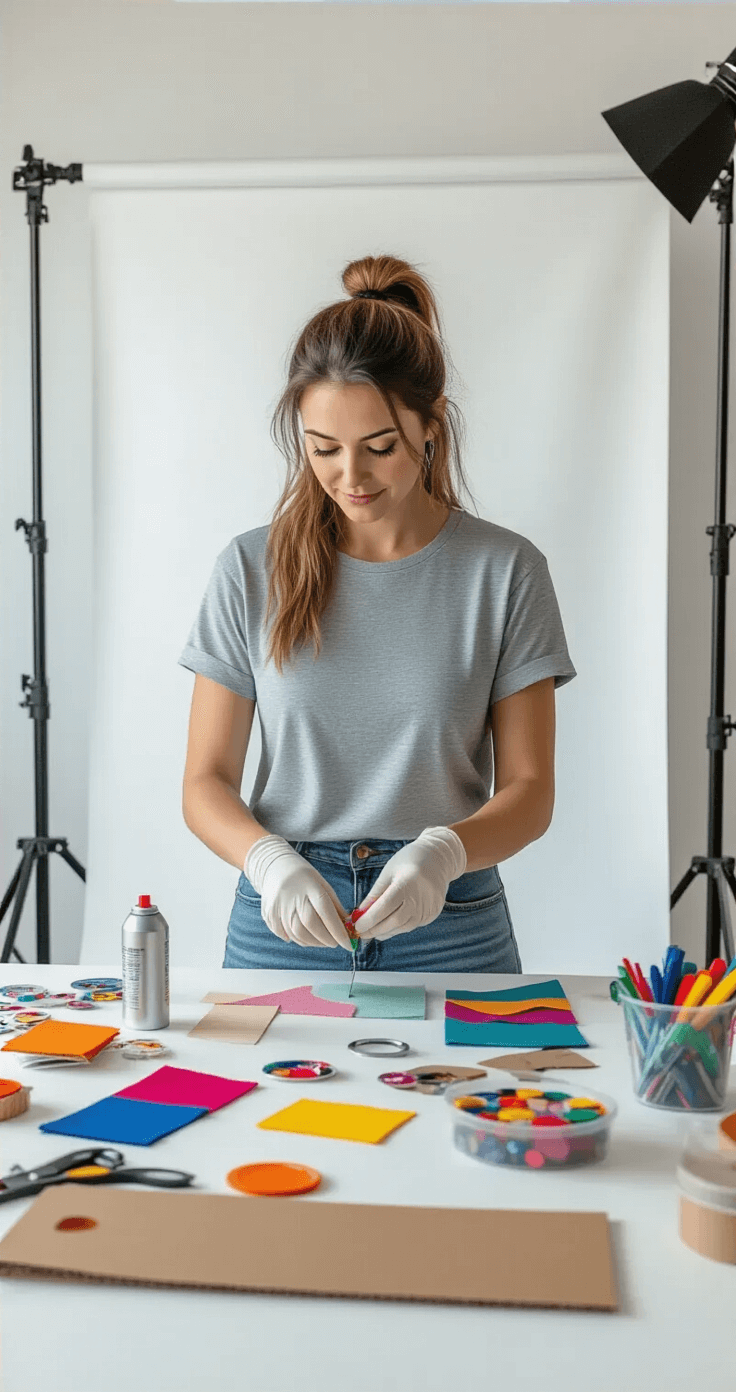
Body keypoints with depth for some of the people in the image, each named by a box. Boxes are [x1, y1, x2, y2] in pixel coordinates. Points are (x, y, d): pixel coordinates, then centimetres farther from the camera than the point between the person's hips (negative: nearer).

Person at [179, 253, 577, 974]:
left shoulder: (506, 569, -3)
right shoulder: (252, 569, -1)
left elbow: (528, 789, -2)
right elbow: (206, 782, 1)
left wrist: (443, 852, -21)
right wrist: (270, 860, -19)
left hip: (449, 928, -1)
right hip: (283, 927, 1)